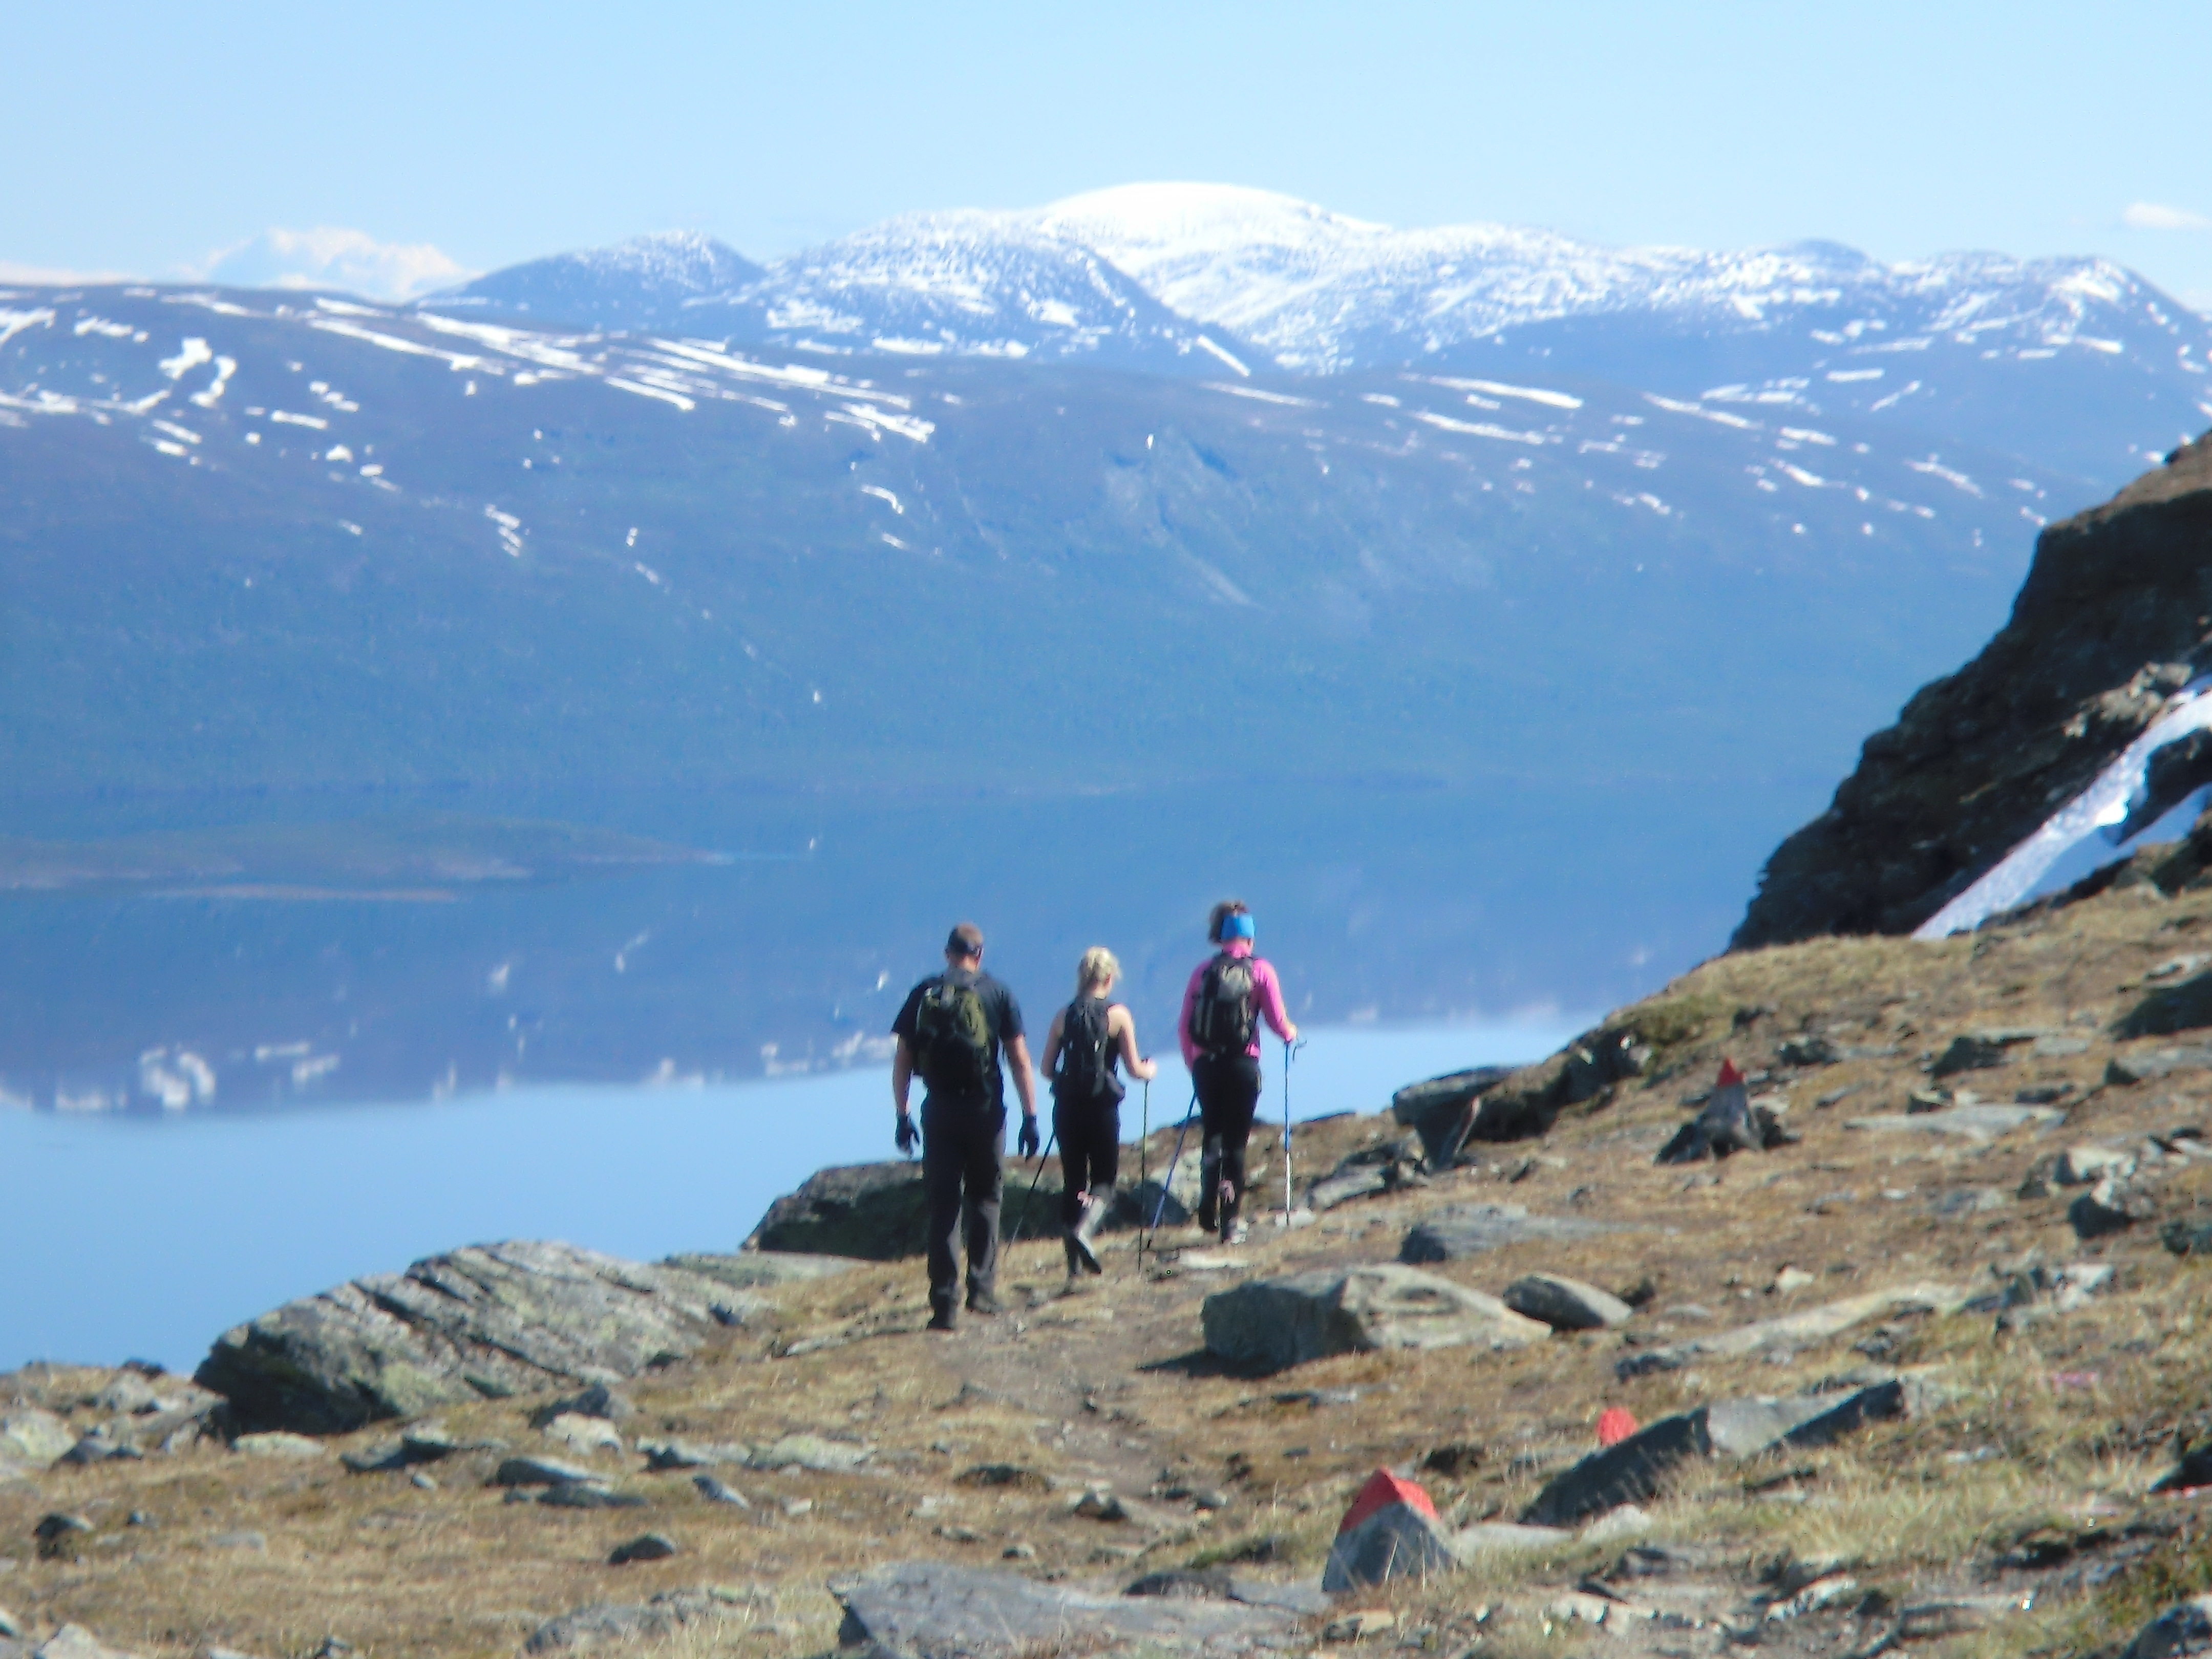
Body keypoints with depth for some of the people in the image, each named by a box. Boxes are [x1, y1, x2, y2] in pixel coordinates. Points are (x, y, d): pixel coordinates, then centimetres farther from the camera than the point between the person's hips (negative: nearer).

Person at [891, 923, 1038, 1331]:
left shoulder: (923, 995, 6)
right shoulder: (997, 994, 1)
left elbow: (902, 1061, 4)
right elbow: (1020, 1060, -3)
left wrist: (902, 1116, 10)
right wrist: (1030, 1117, 1)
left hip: (939, 1111, 1)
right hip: (985, 1109, -1)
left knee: (943, 1206, 3)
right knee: (985, 1199, 15)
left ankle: (944, 1304, -3)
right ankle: (982, 1290, 11)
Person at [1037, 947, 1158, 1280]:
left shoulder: (1064, 1017, 3)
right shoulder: (1118, 1016, -5)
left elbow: (1047, 1069, 5)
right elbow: (1135, 1070, -5)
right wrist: (1150, 1071, 17)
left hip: (1067, 1107, 3)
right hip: (1102, 1108, -3)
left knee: (1073, 1180, 11)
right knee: (1105, 1178, 8)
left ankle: (1075, 1263, 9)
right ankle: (1085, 1228, -22)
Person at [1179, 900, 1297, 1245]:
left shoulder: (1204, 971, 6)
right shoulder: (1260, 971, -1)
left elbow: (1186, 1025, 5)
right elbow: (1277, 1019, -1)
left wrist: (1192, 1062, 17)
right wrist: (1291, 1034, 21)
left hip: (1206, 1065, 2)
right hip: (1243, 1064, -2)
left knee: (1213, 1134, 15)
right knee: (1236, 1141, 6)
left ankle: (1209, 1201, -9)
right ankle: (1231, 1222, 5)